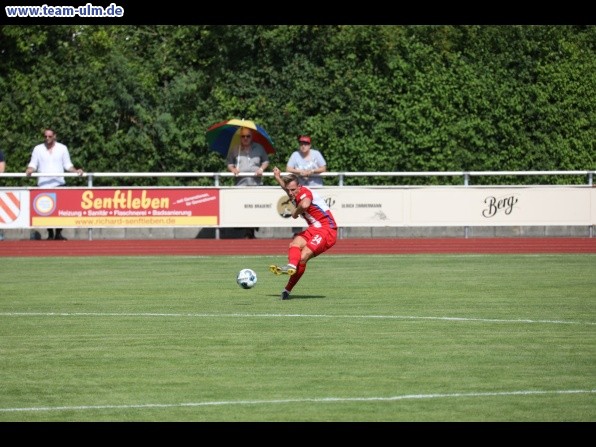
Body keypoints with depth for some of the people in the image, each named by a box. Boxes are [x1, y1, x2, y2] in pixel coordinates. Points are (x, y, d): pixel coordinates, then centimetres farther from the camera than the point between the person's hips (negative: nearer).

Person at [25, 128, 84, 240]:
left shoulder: (62, 148, 10)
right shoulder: (38, 149, 9)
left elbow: (68, 165, 11)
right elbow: (33, 164, 7)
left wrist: (76, 171, -6)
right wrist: (29, 170, -14)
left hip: (59, 184, 0)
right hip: (43, 185, 0)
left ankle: (58, 233, -2)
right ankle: (50, 234, 6)